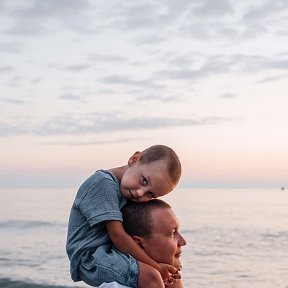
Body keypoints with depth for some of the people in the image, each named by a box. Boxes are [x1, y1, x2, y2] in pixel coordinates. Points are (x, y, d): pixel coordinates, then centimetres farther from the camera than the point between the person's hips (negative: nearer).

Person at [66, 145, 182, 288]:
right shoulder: (103, 183, -20)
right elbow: (117, 235, -24)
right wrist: (156, 267, -19)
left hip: (108, 252, 10)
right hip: (90, 258, -10)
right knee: (151, 276, -27)